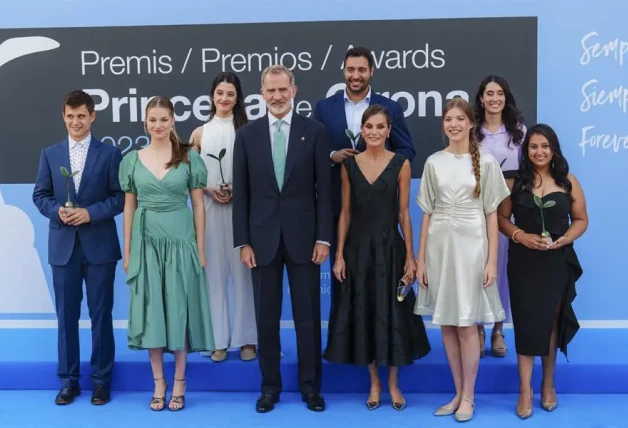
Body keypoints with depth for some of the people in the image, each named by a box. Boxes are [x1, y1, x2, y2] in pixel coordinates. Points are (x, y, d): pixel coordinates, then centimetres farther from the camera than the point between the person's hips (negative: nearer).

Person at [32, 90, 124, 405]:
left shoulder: (110, 154, 1)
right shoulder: (50, 154, 9)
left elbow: (120, 197, -3)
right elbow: (40, 195, 8)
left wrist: (90, 212, -16)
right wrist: (57, 211, -12)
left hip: (99, 246, -2)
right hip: (63, 246, 2)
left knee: (101, 315, 5)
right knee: (66, 315, 8)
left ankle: (101, 380, 17)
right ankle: (68, 380, 20)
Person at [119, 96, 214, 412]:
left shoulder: (189, 158, 0)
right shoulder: (133, 160, 5)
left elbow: (198, 205, 1)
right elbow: (129, 208, 8)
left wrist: (201, 248, -2)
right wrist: (127, 251, 4)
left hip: (180, 241, -2)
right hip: (146, 242, 2)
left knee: (179, 309, 3)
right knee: (151, 309, 4)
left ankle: (178, 384, 16)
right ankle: (158, 383, 17)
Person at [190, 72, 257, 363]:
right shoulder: (200, 133, 8)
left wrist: (237, 191, -11)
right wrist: (208, 189, -6)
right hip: (210, 209, 2)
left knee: (242, 272, 2)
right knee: (214, 272, 4)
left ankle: (246, 338, 12)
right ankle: (219, 339, 12)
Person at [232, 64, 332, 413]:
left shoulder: (314, 131, 0)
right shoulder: (247, 134, 4)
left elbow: (324, 189, -1)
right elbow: (241, 193, 3)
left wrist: (323, 237, -6)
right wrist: (243, 242, -2)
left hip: (303, 236, -1)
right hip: (263, 237, 1)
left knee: (308, 315, 8)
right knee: (266, 316, 8)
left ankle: (310, 385, 21)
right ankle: (270, 386, 22)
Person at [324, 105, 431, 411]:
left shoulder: (400, 163, -2)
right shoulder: (349, 164, 3)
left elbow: (404, 213, -2)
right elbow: (345, 213, 4)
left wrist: (410, 256, -5)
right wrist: (339, 255, -1)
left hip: (390, 247, -2)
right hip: (358, 248, 2)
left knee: (391, 314, 5)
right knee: (363, 314, 7)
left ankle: (393, 384, 22)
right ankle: (374, 383, 24)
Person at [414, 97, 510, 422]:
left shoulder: (486, 162, -1)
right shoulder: (434, 162, 6)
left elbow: (492, 214, -1)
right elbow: (427, 213, 7)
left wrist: (492, 260, -6)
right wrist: (420, 259, 4)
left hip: (471, 245, -3)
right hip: (439, 245, 3)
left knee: (467, 323, 1)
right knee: (446, 324, 8)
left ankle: (468, 397, 16)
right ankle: (458, 393, 22)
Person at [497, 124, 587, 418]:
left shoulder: (567, 181, 2)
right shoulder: (516, 181, 0)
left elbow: (581, 219, 5)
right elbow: (501, 218, 1)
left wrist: (563, 239, -13)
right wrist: (521, 236, -16)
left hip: (557, 262, 1)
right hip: (524, 262, -1)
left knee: (552, 322, 11)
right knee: (526, 321, 0)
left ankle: (548, 384, 27)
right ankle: (525, 390, 8)